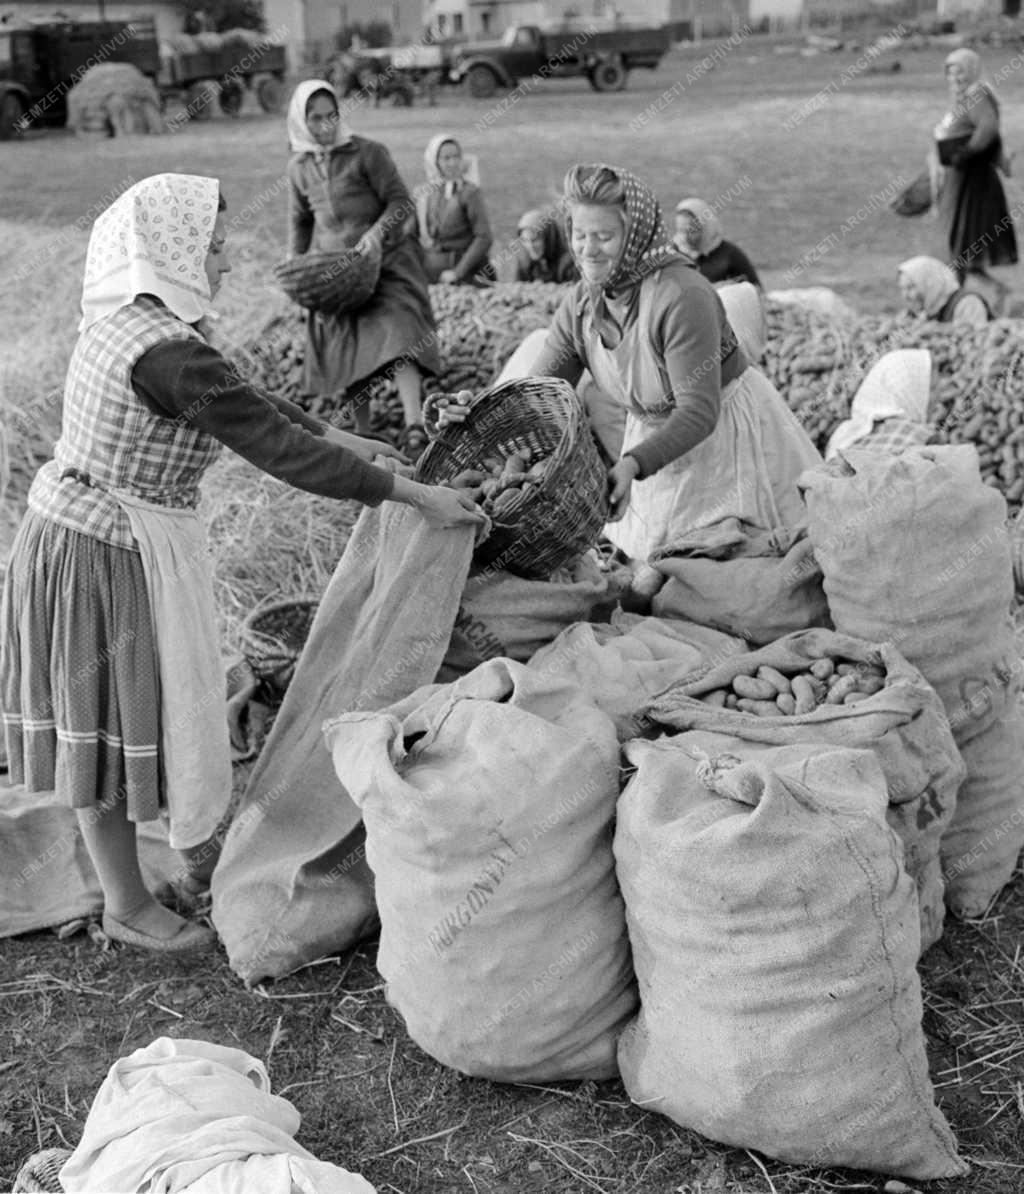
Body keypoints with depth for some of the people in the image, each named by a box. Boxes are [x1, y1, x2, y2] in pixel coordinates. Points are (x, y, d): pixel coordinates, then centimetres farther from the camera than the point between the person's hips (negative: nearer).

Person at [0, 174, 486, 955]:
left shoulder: (126, 319, 5)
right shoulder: (166, 352, -25)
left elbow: (239, 399, 16)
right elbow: (276, 449, -25)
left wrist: (336, 435, 19)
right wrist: (419, 496, -20)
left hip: (76, 530, 9)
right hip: (113, 557, -9)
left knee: (166, 703, 22)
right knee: (116, 723, 6)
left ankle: (202, 848, 41)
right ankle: (128, 906, 25)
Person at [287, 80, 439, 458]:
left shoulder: (367, 153, -7)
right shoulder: (298, 167, 8)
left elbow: (401, 202, -9)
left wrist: (377, 232, -25)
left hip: (383, 260, -5)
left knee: (397, 334, -23)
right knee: (344, 352, 8)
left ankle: (414, 427, -33)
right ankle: (362, 434, 23)